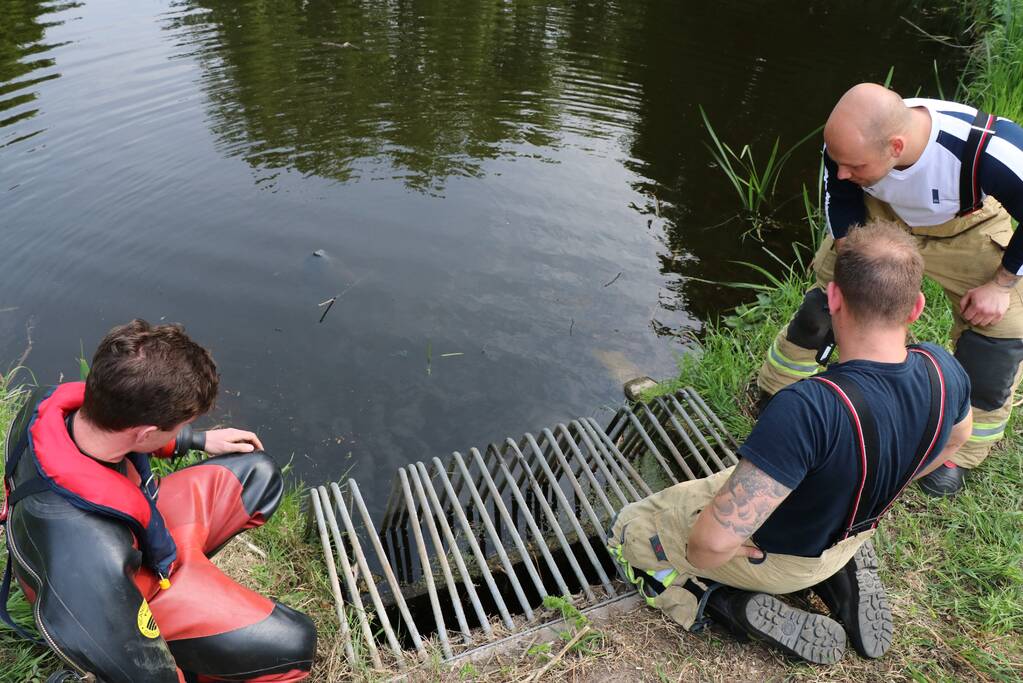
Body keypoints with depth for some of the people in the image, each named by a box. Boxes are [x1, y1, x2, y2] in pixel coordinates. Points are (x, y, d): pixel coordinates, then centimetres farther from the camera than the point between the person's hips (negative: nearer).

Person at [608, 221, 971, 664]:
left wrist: (699, 554, -18)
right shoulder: (943, 370, -21)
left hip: (774, 553, -6)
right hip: (851, 536, 6)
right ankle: (848, 577, 16)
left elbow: (717, 539, -42)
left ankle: (763, 618, 2)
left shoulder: (808, 409, -44)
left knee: (628, 531, 12)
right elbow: (955, 439, 5)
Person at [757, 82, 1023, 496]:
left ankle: (957, 452, 13)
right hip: (881, 216, 2)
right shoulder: (849, 143, -32)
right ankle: (775, 398, 21)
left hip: (967, 229, -2)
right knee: (823, 299, -2)